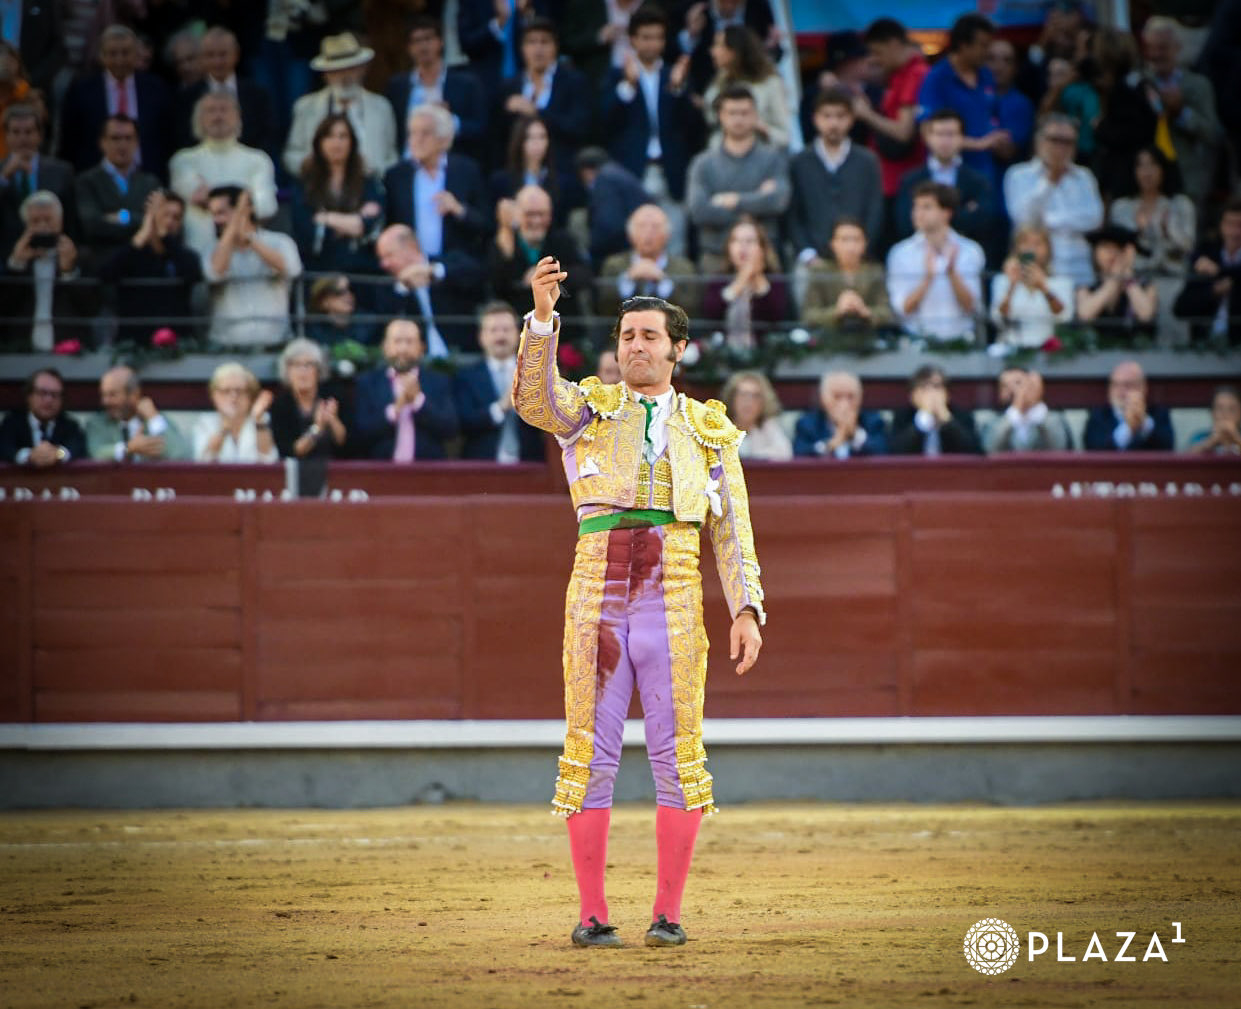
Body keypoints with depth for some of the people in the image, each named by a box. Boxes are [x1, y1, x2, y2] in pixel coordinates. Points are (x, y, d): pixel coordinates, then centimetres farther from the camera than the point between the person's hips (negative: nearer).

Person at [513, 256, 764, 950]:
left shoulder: (708, 430, 13)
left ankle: (669, 914, 4)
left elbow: (733, 531, 12)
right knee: (591, 756, -1)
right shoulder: (589, 410, 10)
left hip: (674, 608, 0)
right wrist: (543, 316, -27)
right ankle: (592, 914, 5)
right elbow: (535, 399, -13)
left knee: (678, 756, -2)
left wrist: (747, 611, 1)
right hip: (596, 603, 0)